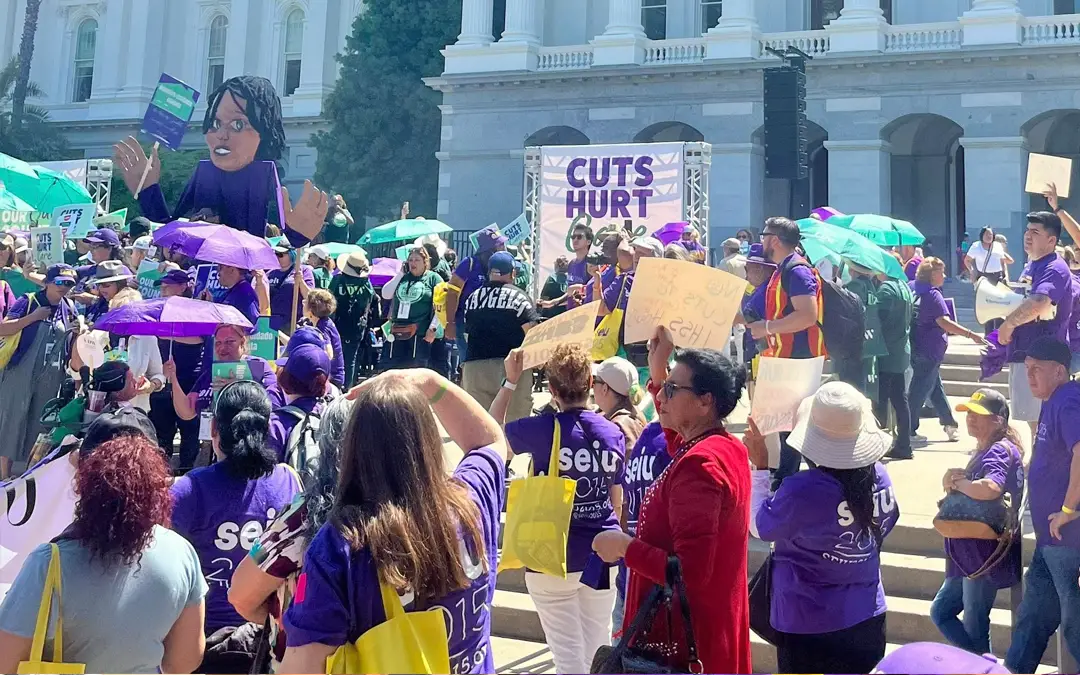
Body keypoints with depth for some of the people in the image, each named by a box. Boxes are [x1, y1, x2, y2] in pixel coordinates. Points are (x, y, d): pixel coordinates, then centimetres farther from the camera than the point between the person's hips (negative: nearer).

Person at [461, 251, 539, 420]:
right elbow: (531, 332, -12)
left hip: (475, 367, 4)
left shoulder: (473, 297, 12)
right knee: (515, 422, 4)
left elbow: (467, 331, 17)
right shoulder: (519, 296, -3)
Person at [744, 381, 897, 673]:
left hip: (810, 628, -5)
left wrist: (760, 467, -2)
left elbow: (759, 527, -8)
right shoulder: (879, 476, -9)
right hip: (868, 621, 5)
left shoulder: (802, 491, -28)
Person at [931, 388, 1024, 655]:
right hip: (969, 554, 11)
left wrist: (958, 483, -19)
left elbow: (990, 488, -37)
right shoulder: (983, 451, 14)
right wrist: (953, 478, -9)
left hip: (985, 556, -11)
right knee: (940, 612, 17)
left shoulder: (1000, 451, -17)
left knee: (974, 628, 0)